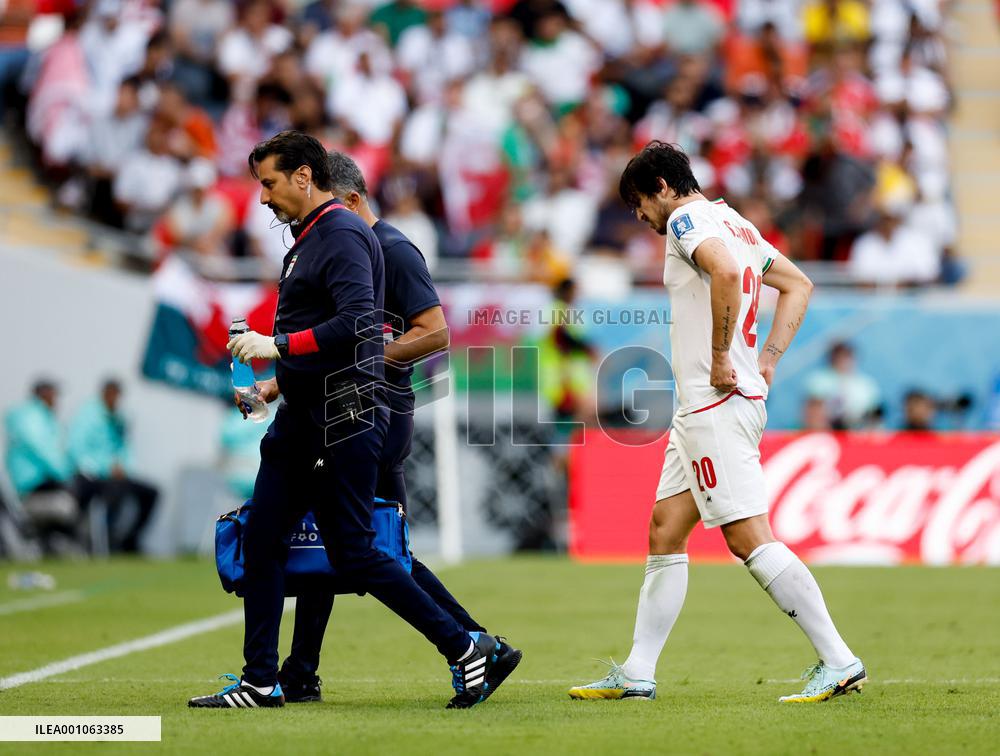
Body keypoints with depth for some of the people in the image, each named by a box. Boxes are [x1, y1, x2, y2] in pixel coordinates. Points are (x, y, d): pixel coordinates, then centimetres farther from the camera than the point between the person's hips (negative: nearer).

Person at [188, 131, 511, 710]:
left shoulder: (343, 234, -14)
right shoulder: (307, 238, 17)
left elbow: (356, 323, -26)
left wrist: (278, 345, -24)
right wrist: (276, 382, 24)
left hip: (343, 421, -10)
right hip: (303, 419, 10)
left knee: (354, 555, -8)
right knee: (261, 540, 6)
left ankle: (466, 648, 1)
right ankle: (260, 682, 10)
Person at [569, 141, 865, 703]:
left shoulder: (688, 220, -9)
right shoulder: (736, 223, 19)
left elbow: (726, 271, -30)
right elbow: (799, 285, 27)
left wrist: (721, 357, -22)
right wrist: (766, 360, 19)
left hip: (718, 404, -10)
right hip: (703, 409, 10)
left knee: (749, 537, -13)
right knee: (665, 532, 12)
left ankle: (840, 662, -13)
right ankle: (637, 675, 15)